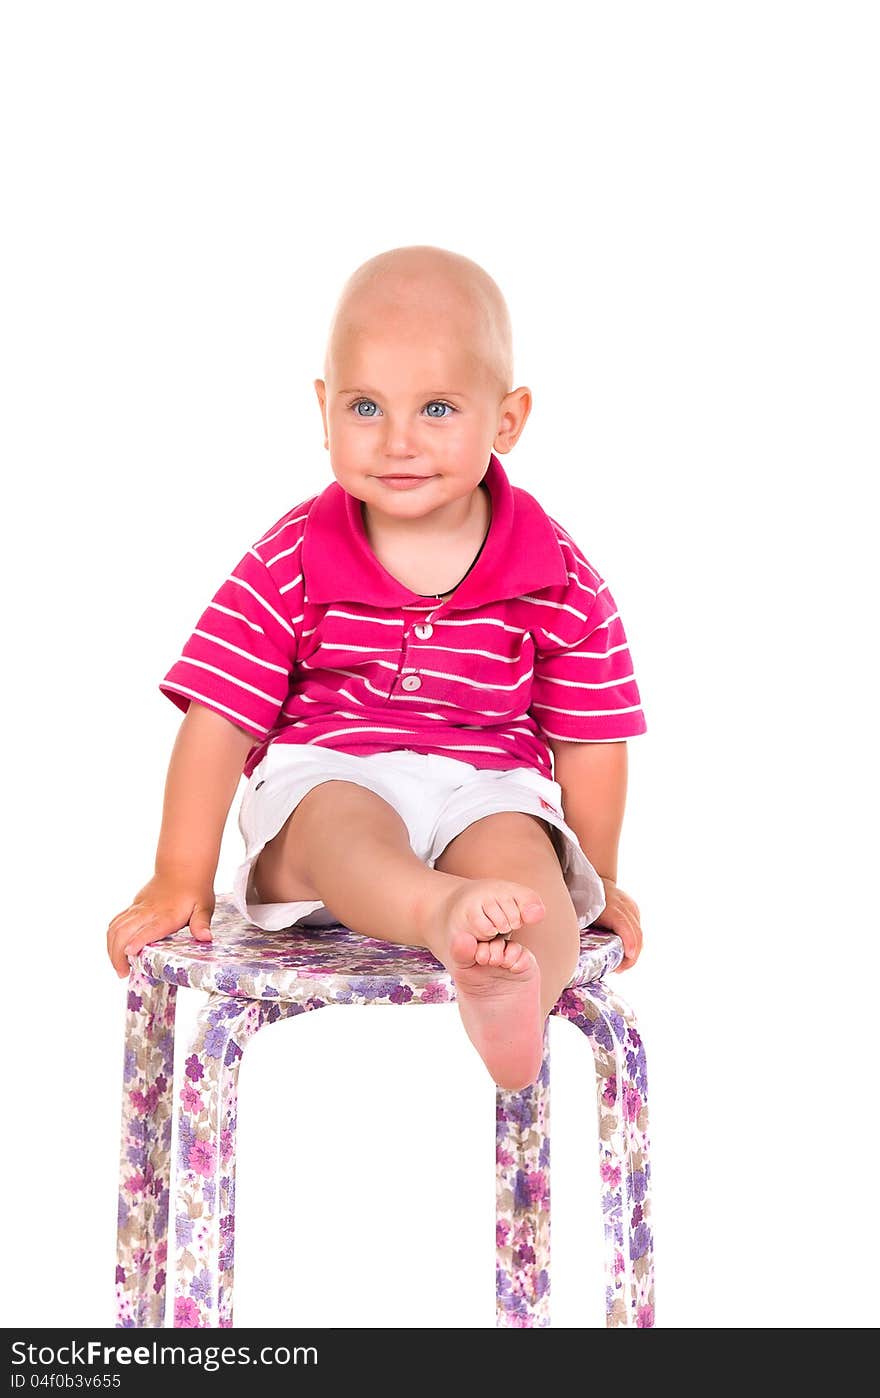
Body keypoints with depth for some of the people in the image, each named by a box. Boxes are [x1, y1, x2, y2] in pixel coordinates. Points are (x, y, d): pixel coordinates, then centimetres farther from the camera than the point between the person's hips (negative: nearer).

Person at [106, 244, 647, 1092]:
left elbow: (589, 737, 8)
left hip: (489, 793, 2)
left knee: (521, 852, -31)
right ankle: (447, 916, -66)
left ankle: (513, 999, -60)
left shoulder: (557, 578, -1)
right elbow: (217, 721, -2)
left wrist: (597, 883, 16)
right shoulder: (289, 563, -3)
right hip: (323, 780, -1)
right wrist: (179, 882, -2)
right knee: (347, 831, -35)